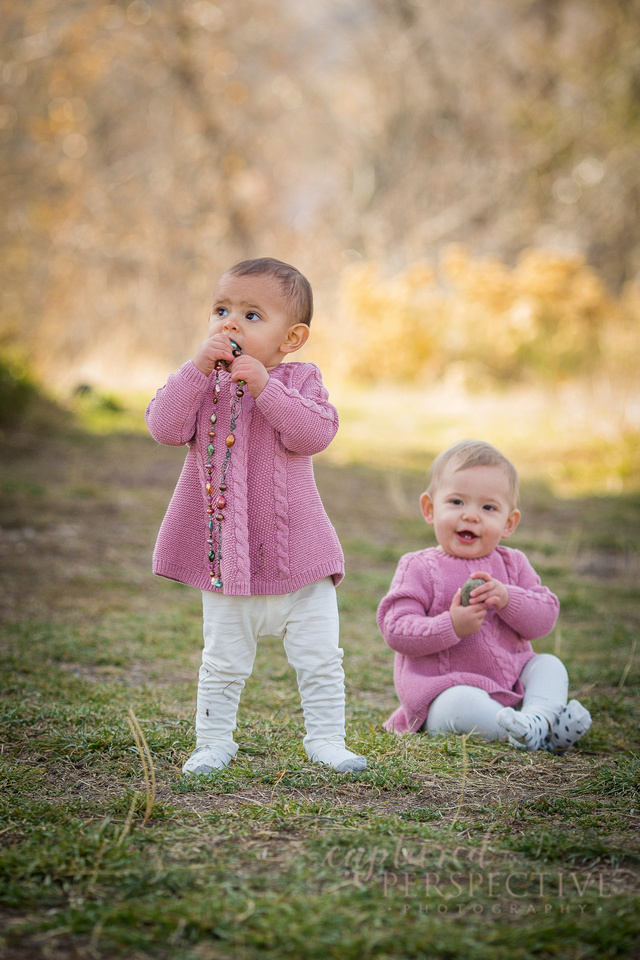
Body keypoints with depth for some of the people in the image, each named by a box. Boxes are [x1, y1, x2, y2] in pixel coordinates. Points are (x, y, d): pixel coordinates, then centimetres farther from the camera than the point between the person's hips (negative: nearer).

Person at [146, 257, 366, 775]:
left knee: (321, 658, 4)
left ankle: (326, 739, 17)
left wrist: (265, 387, -25)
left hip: (297, 554, 0)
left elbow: (316, 432, -19)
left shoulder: (300, 380, -1)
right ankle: (214, 741, 19)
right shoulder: (201, 380, 2)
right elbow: (165, 427, -14)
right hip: (225, 552, 1)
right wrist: (199, 368, -21)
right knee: (223, 662, 8)